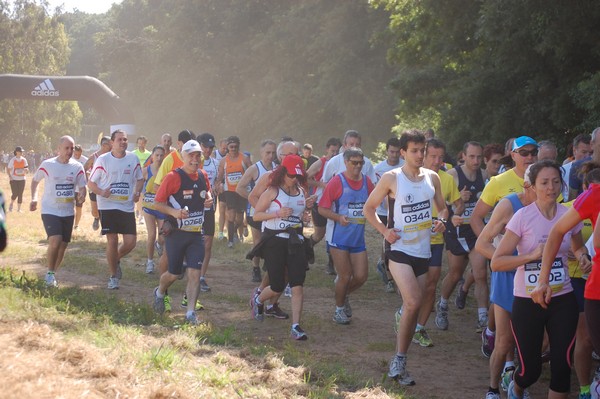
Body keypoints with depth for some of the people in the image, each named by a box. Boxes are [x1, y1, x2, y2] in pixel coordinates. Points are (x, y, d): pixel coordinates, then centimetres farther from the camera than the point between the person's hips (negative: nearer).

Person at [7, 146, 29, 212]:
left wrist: (26, 169, -17)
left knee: (20, 194, 2)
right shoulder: (13, 160, -3)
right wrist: (10, 176, -14)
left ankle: (19, 209, 11)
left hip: (22, 179, 3)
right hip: (14, 179, -3)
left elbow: (27, 170, 7)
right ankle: (11, 204, 18)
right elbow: (8, 169, 0)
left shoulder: (24, 160, 6)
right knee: (15, 193, -11)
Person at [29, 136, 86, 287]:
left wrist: (81, 196, -23)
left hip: (68, 212, 4)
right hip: (50, 211, -4)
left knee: (63, 245, 8)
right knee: (55, 241, -22)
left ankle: (52, 275, 27)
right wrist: (34, 198, -2)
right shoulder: (47, 165, -7)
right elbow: (35, 180, 9)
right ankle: (50, 273, -4)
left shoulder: (77, 167, -1)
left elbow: (82, 187, 0)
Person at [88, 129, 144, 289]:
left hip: (127, 206, 3)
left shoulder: (133, 159, 3)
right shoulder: (103, 160, -4)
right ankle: (113, 276, 13)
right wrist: (101, 192, -19)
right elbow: (91, 183, 1)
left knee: (130, 242, -2)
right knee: (112, 241, -3)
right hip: (108, 206, -3)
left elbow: (140, 179, 17)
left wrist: (137, 192, -3)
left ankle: (116, 260, 30)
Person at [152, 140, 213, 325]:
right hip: (176, 233, -4)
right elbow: (157, 203, -10)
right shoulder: (173, 177, -13)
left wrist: (209, 198, 3)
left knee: (194, 273, -6)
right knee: (174, 273, 7)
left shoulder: (203, 175, 5)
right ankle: (159, 293, 39)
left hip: (196, 233, 4)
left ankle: (191, 312, -4)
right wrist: (173, 212, -27)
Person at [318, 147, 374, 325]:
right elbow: (322, 209, -9)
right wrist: (338, 217, -24)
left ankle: (344, 294, 33)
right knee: (345, 276, -2)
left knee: (361, 276, 2)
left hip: (358, 238, 5)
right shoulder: (337, 182, -10)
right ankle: (339, 309, 21)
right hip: (339, 237, -5)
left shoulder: (367, 182, 5)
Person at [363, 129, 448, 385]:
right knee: (413, 303, -21)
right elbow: (369, 208, 1)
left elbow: (442, 207, 18)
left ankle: (400, 364, 21)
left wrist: (441, 220, -5)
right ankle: (398, 361, -7)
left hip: (423, 251, 6)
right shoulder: (391, 178, -8)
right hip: (399, 249, -6)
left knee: (413, 307, 10)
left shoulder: (432, 177, 5)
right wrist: (384, 231, -13)